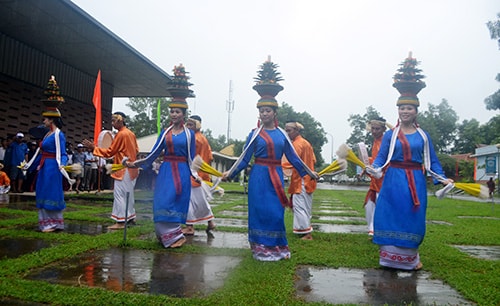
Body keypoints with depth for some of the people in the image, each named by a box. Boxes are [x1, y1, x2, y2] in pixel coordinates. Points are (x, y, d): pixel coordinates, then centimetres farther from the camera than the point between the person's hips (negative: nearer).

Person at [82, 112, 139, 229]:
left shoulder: (121, 134, -15)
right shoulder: (131, 134, 10)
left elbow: (109, 152, -13)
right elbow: (136, 151, 18)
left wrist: (93, 147, -10)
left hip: (123, 170, -9)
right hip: (131, 169, 9)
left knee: (119, 194, -6)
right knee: (128, 193, 17)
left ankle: (121, 222, -5)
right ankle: (130, 216, 26)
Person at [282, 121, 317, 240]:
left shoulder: (296, 144, -13)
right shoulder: (306, 143, 17)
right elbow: (313, 160, 20)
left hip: (300, 180, -10)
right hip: (308, 179, 10)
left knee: (299, 206, -7)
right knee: (306, 206, 14)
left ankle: (307, 233, -5)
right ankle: (307, 231, 22)